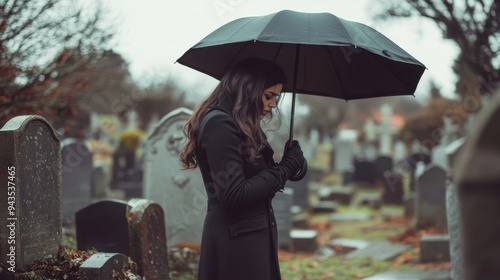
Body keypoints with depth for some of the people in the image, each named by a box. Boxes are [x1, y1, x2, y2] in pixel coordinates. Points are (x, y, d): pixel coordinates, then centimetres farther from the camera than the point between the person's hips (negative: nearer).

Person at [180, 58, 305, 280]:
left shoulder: (242, 126, 16)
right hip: (235, 242, -10)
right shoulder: (219, 124, -15)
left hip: (253, 235, 10)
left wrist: (288, 164, -1)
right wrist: (285, 168, -12)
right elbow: (234, 195, -21)